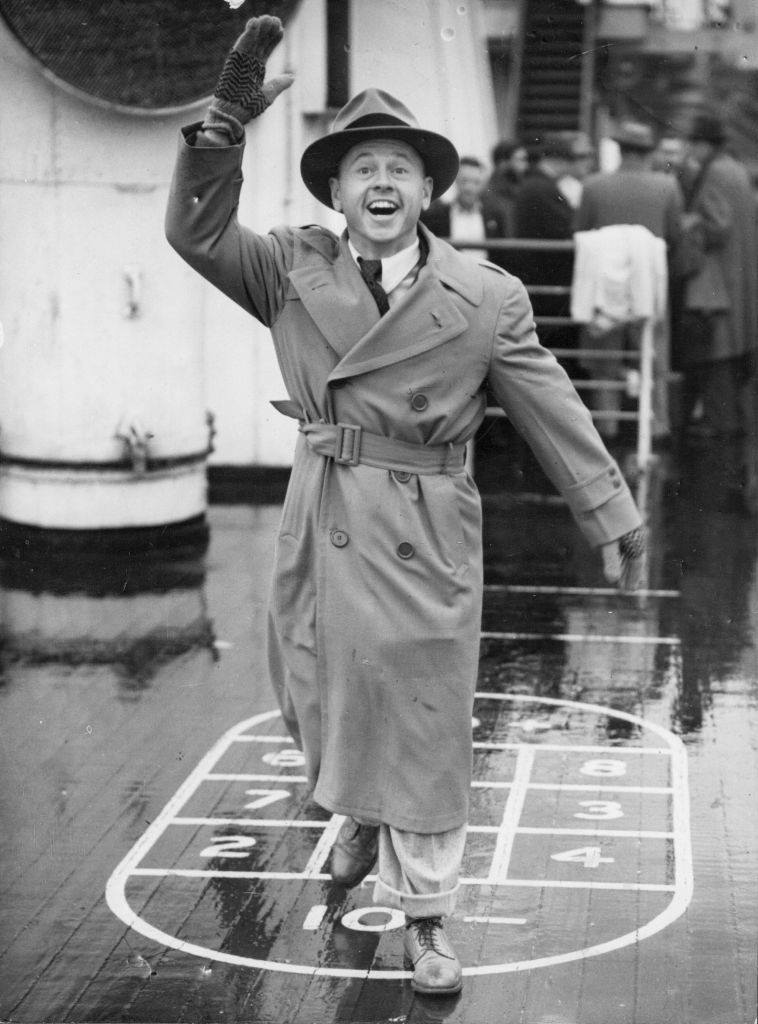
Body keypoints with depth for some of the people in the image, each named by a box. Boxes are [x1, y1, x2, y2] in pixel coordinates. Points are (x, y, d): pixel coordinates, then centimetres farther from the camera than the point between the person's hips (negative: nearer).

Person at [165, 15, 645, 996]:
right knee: (321, 694, 17)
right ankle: (359, 817, 49)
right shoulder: (292, 271, 2)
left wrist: (614, 519, -1)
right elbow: (196, 233, -12)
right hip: (320, 528, 3)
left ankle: (423, 916, 16)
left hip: (425, 537, -2)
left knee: (421, 722, 2)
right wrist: (224, 121, -25)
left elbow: (555, 413, 0)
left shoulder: (487, 298, -2)